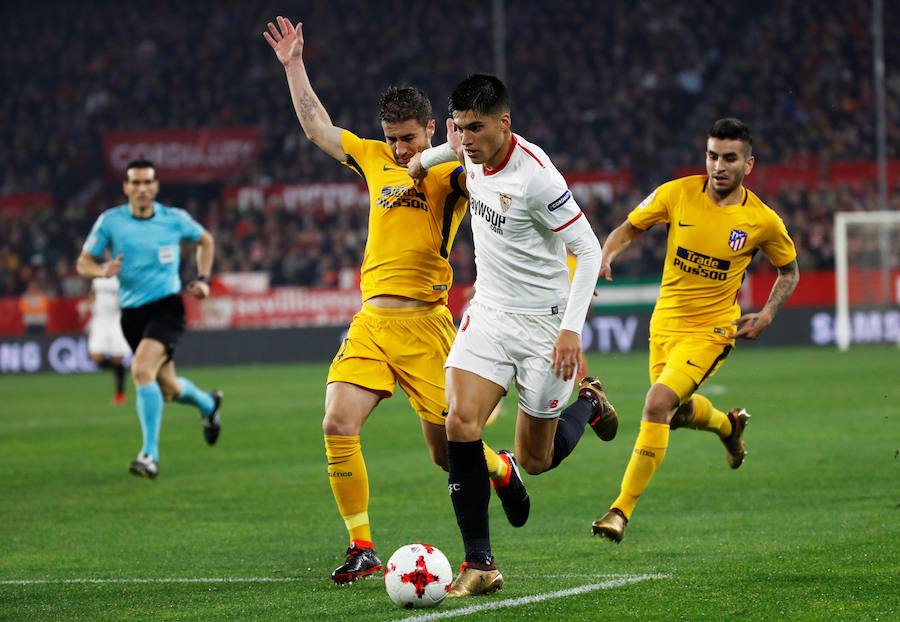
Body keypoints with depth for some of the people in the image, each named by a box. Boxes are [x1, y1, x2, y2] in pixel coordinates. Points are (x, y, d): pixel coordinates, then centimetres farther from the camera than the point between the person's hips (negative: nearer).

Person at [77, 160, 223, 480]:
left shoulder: (174, 219, -2)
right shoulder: (110, 221, -2)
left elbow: (205, 240, 17)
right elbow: (84, 263, 1)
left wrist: (203, 279, 6)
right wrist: (103, 270, -21)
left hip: (166, 306, -3)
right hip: (132, 311, 3)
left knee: (142, 370, -27)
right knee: (168, 389, 13)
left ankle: (150, 454, -23)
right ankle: (208, 404, 49)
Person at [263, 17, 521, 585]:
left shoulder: (447, 171, -2)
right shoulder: (375, 159, 14)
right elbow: (318, 127, 26)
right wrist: (294, 67, 25)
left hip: (423, 323, -5)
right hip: (371, 320, 5)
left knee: (447, 451, 0)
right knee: (338, 425, -13)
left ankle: (501, 470, 36)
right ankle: (362, 549, -3)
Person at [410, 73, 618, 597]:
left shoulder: (536, 175, -23)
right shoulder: (474, 156, -2)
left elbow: (589, 249, -18)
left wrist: (572, 328, -23)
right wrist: (427, 159, 25)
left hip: (543, 323, -6)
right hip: (488, 313, 6)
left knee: (536, 461, 5)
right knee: (461, 424, -17)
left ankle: (589, 404, 38)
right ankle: (480, 564, -13)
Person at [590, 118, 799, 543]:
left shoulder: (762, 221, -11)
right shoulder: (677, 194, -8)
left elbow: (789, 271, 7)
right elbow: (629, 228, 6)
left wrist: (767, 315, -8)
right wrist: (605, 257, -15)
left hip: (711, 329, -4)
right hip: (665, 321, 4)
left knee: (657, 405, -22)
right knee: (676, 412, 19)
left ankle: (622, 510, -16)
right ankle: (729, 425, 55)